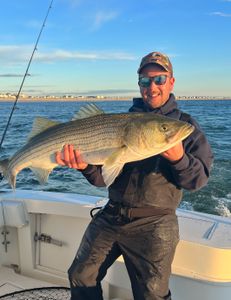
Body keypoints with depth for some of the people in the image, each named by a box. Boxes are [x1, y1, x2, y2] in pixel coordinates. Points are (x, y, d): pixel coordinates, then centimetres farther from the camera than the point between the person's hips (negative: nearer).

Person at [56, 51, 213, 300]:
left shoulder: (185, 125, 1)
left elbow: (199, 179, -7)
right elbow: (103, 177, 3)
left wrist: (179, 158, -26)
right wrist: (86, 166, -19)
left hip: (153, 224, -3)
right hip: (111, 215, 4)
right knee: (80, 277, 11)